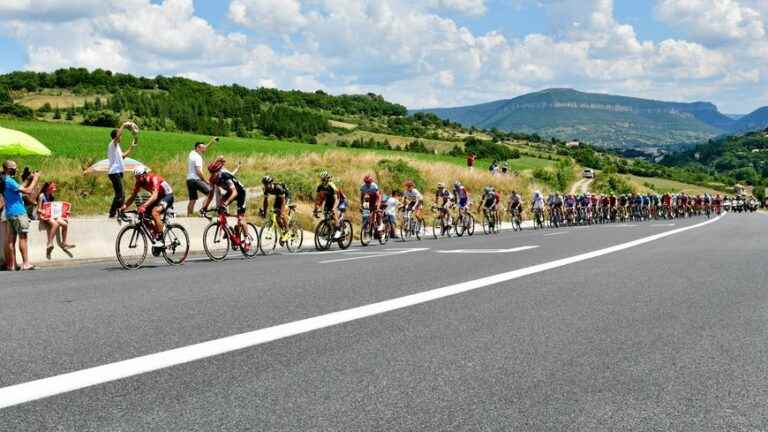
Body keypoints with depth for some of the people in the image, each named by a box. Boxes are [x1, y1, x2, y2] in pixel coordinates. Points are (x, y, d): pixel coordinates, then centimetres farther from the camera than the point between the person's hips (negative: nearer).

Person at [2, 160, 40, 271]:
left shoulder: (5, 180, 15)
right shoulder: (9, 181, -15)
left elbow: (21, 189, 22)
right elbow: (28, 191, -19)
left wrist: (30, 179, 16)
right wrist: (35, 179, -9)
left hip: (9, 214, 9)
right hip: (18, 213, -9)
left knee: (11, 239, 7)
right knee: (23, 237, -8)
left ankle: (12, 264, 7)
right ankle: (25, 263, -12)